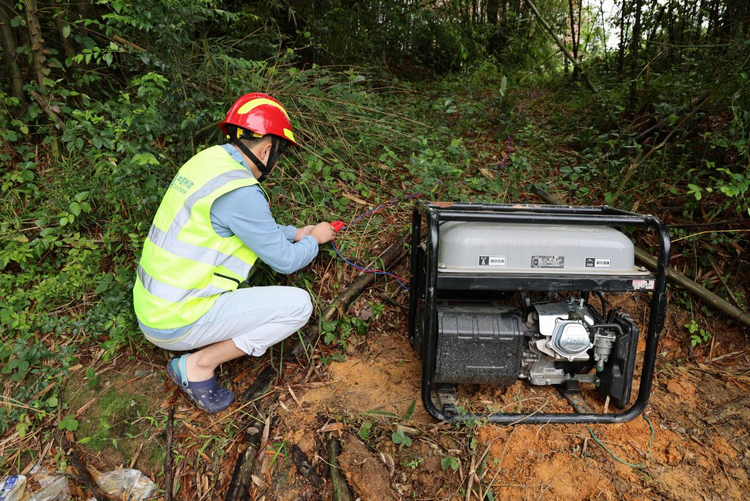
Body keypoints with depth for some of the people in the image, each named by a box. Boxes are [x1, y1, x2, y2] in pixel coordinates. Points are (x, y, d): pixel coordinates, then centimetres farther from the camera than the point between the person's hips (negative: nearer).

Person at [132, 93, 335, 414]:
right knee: (298, 304, -10)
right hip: (176, 323, -9)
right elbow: (285, 261, -13)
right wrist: (315, 239, 6)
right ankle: (199, 365, -1)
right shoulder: (240, 192, -23)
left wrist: (295, 232, 22)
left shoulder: (207, 160, 5)